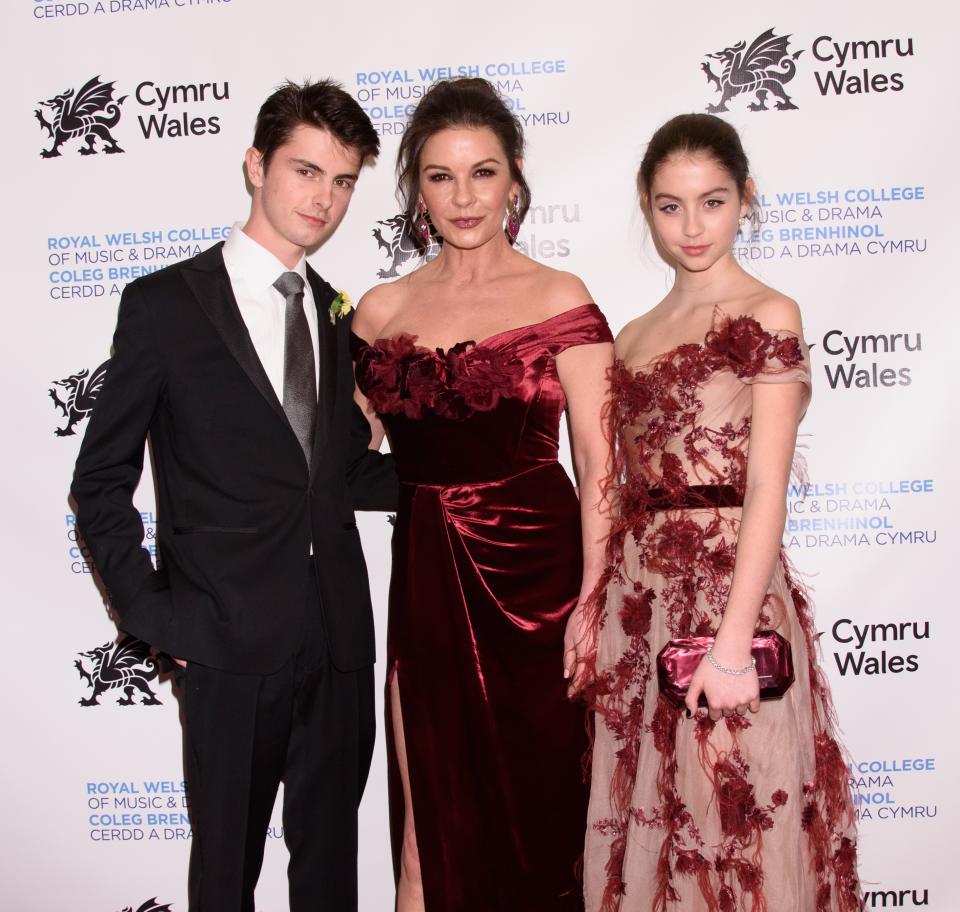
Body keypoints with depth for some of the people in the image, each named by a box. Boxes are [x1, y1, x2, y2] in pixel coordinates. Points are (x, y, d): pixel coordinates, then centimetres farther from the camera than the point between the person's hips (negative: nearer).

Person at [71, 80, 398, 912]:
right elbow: (101, 484, 0)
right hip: (232, 639, -4)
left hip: (339, 636, 4)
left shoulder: (339, 316, 11)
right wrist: (150, 614, -8)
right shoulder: (166, 304, -3)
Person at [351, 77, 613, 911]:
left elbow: (597, 461, -8)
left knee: (537, 797, 10)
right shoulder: (381, 310, 6)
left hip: (534, 568, -2)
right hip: (425, 579, 3)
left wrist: (592, 600, -14)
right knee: (433, 811, 10)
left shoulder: (560, 301, -4)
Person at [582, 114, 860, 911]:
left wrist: (733, 643, -19)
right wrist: (598, 612, 5)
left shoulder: (767, 317, -4)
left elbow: (766, 487, -12)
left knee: (733, 829, 4)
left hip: (727, 586, -5)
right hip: (637, 601, 6)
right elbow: (624, 492, 11)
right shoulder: (633, 338, 13)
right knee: (644, 819, 13)